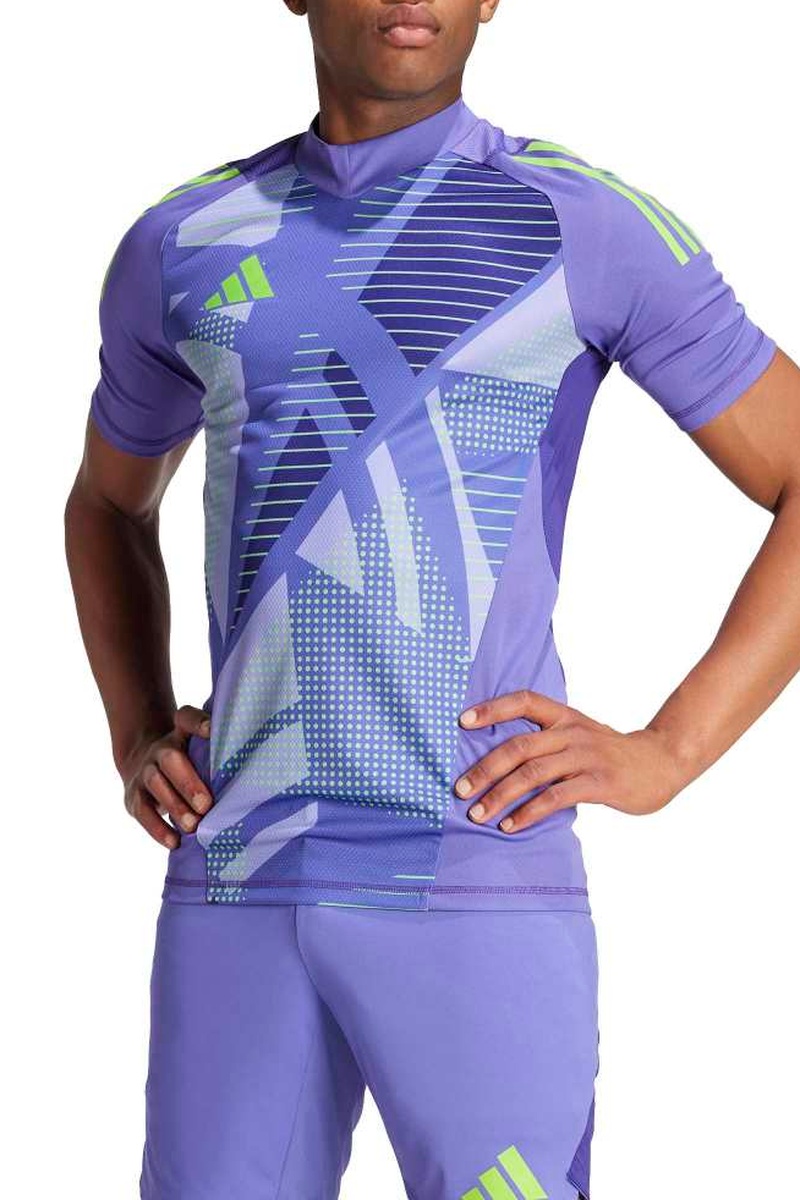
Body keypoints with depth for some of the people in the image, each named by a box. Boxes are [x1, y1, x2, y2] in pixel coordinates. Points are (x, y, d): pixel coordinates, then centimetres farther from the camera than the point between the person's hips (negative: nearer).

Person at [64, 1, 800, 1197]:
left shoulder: (595, 227, 0)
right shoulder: (180, 247, 12)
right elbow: (108, 502, 28)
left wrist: (666, 753, -9)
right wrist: (136, 737, 11)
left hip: (482, 884, -3)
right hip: (235, 879, 4)